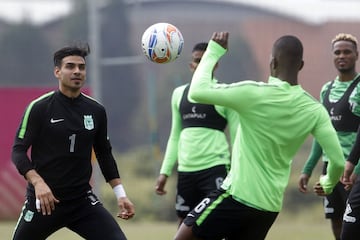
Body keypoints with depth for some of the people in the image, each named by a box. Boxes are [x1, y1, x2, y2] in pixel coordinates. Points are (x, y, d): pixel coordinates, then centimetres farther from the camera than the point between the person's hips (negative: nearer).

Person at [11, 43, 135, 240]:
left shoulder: (96, 111, 4)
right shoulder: (39, 108, -8)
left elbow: (104, 154, 16)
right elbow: (18, 151, -10)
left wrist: (120, 194, 10)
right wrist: (37, 182, -26)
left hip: (83, 200, 3)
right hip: (44, 200, -3)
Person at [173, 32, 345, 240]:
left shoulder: (255, 93, -15)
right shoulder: (314, 110, -1)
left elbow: (197, 91, -13)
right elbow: (338, 161, -1)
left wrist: (214, 51, 2)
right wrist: (329, 183, 22)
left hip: (237, 195, -6)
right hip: (271, 206, 6)